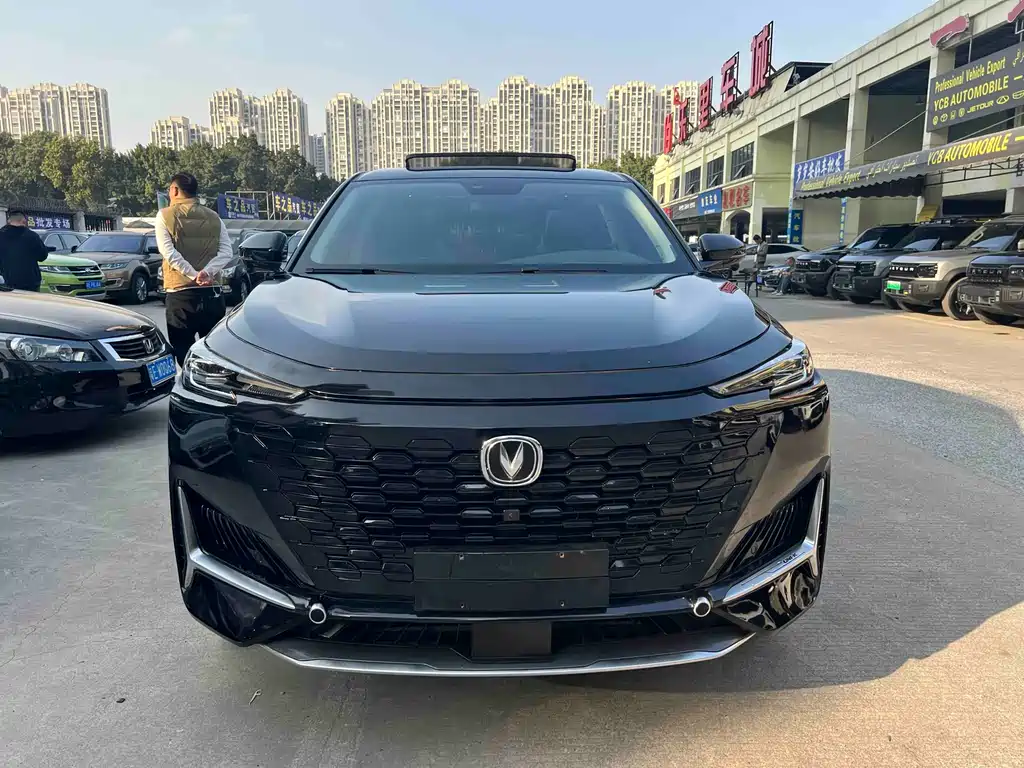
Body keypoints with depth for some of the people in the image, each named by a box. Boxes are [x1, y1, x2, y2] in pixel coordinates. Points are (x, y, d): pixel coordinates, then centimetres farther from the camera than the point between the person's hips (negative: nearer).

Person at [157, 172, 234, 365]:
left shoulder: (165, 216, 1)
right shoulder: (213, 217, 11)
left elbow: (169, 252, -12)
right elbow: (226, 252, -2)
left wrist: (193, 274, -15)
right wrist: (207, 272, -13)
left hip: (180, 293, -3)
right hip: (212, 292, 3)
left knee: (184, 351, 2)